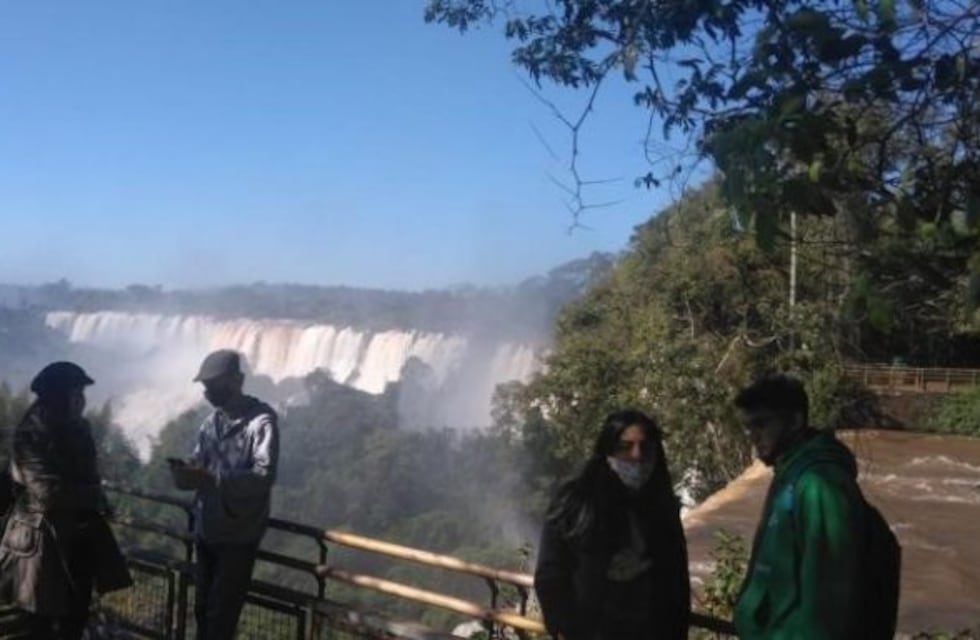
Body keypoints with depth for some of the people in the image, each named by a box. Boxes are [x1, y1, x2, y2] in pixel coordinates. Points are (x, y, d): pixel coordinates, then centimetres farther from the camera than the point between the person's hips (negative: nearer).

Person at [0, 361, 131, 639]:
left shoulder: (78, 428, 5)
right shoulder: (30, 435, -15)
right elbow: (48, 492, -20)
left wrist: (96, 502, -3)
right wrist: (94, 496, -8)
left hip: (80, 532, 6)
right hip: (46, 537, -6)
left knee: (77, 612, 10)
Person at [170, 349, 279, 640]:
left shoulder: (261, 420, -15)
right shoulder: (212, 420, 8)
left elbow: (264, 477, -25)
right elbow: (199, 463, 9)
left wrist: (211, 478, -34)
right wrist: (185, 471, -15)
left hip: (238, 536, -7)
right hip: (206, 530, 7)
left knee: (222, 615, 1)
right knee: (203, 608, 17)